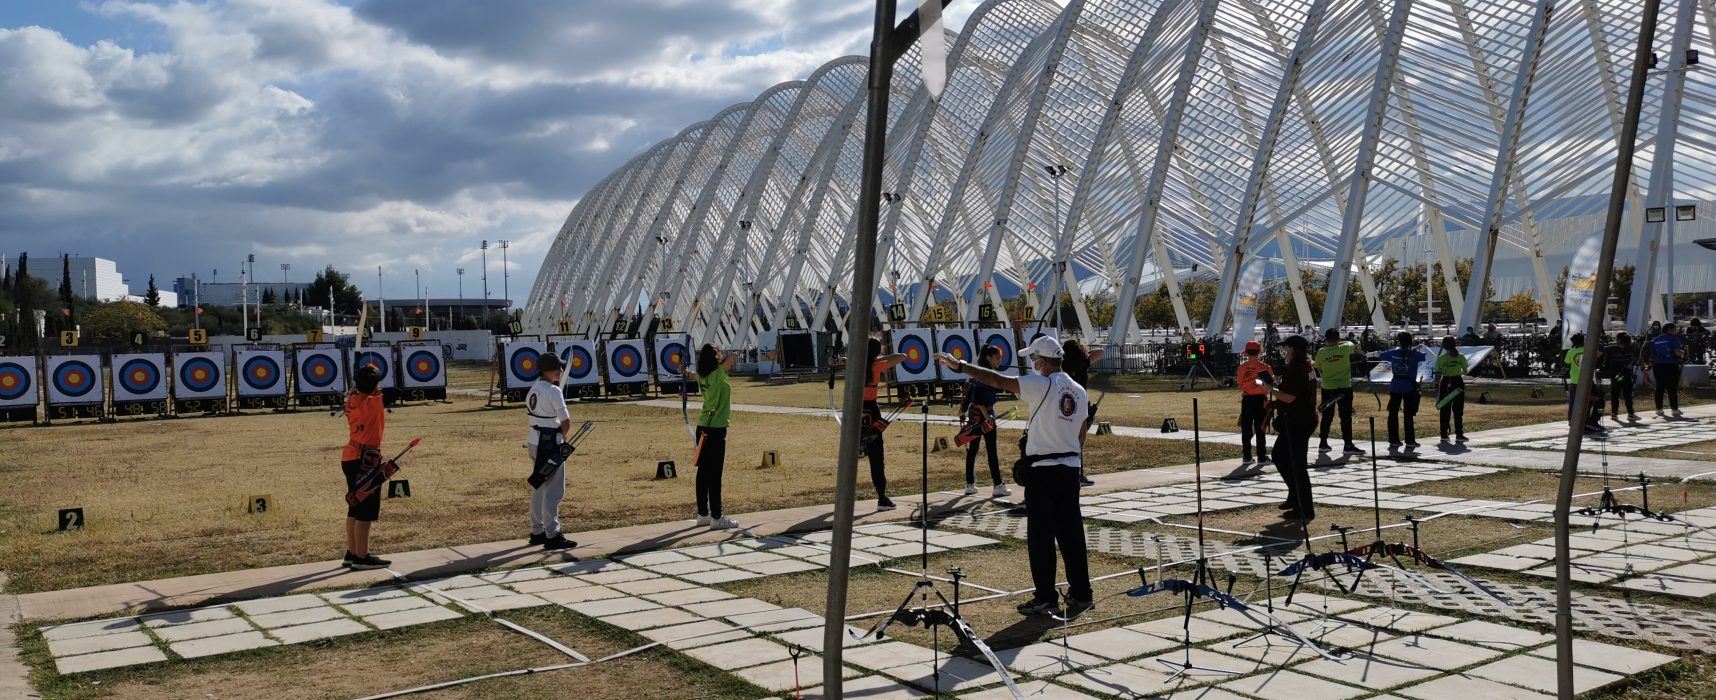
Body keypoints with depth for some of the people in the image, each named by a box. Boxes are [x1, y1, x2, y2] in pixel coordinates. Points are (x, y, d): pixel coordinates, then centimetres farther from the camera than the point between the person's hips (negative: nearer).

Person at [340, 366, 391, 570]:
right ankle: (362, 557, -1)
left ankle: (351, 553, 24)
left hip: (349, 458, 8)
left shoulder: (352, 401, 4)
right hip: (366, 459, -8)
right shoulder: (374, 402, -15)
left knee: (355, 508, 17)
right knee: (366, 511, -4)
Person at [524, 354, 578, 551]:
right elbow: (566, 422, -15)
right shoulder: (553, 391, -16)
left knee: (538, 488, 17)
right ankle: (552, 536, -4)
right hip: (550, 444, -9)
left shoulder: (533, 389, 9)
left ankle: (537, 532, 25)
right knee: (554, 491, -5)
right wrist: (564, 438, 6)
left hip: (534, 441, 9)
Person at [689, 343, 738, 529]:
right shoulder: (717, 375, -14)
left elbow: (694, 374, 29)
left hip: (703, 428, 8)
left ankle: (703, 514, 20)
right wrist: (726, 359, 2)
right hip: (716, 430, -8)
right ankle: (716, 518, -2)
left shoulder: (702, 376, 7)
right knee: (715, 474, -5)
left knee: (703, 472, 12)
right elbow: (734, 356, -17)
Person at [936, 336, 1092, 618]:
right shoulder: (1079, 391, 9)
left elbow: (998, 381, -19)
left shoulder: (1041, 385, -12)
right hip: (1070, 467, 7)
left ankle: (1046, 598, 6)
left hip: (1042, 469, -7)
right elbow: (1080, 428, 15)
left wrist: (959, 366, -16)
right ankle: (1081, 594, 15)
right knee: (1071, 534, 12)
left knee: (1041, 536, 2)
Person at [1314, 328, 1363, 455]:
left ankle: (1323, 443, 19)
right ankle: (1348, 445, 1)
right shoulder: (1345, 348, -8)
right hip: (1344, 387, -2)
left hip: (1327, 388, 2)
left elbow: (1319, 369, 3)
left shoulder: (1321, 352, -6)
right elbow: (1352, 346, 16)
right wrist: (1337, 342, 22)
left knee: (1327, 416, 13)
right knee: (1346, 417, 1)